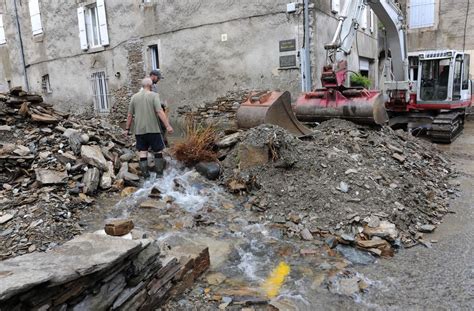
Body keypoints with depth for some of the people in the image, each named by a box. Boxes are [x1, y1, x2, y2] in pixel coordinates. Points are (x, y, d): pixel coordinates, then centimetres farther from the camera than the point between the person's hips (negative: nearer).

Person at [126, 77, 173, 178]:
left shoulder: (134, 97, 7)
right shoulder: (154, 95, -6)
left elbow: (130, 115, 7)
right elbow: (160, 112, -17)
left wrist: (128, 129, 16)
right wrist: (168, 126, -19)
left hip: (139, 130, 3)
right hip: (152, 129, -3)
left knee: (143, 151, 9)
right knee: (158, 150, 11)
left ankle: (145, 173, 9)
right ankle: (159, 171, 12)